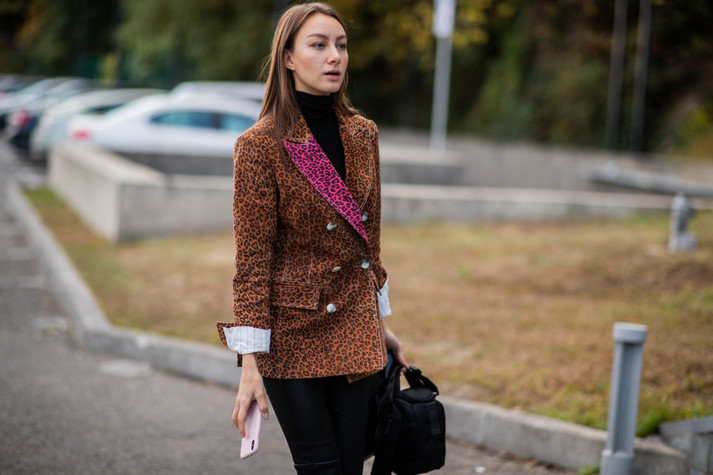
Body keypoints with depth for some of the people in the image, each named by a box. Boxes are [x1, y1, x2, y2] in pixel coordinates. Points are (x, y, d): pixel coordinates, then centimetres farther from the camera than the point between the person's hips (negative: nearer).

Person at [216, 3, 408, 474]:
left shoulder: (363, 134, 5)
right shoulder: (261, 145, -12)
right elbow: (252, 261, -13)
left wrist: (381, 321, 17)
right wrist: (250, 367, -15)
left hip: (355, 329, 5)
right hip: (292, 333, -5)